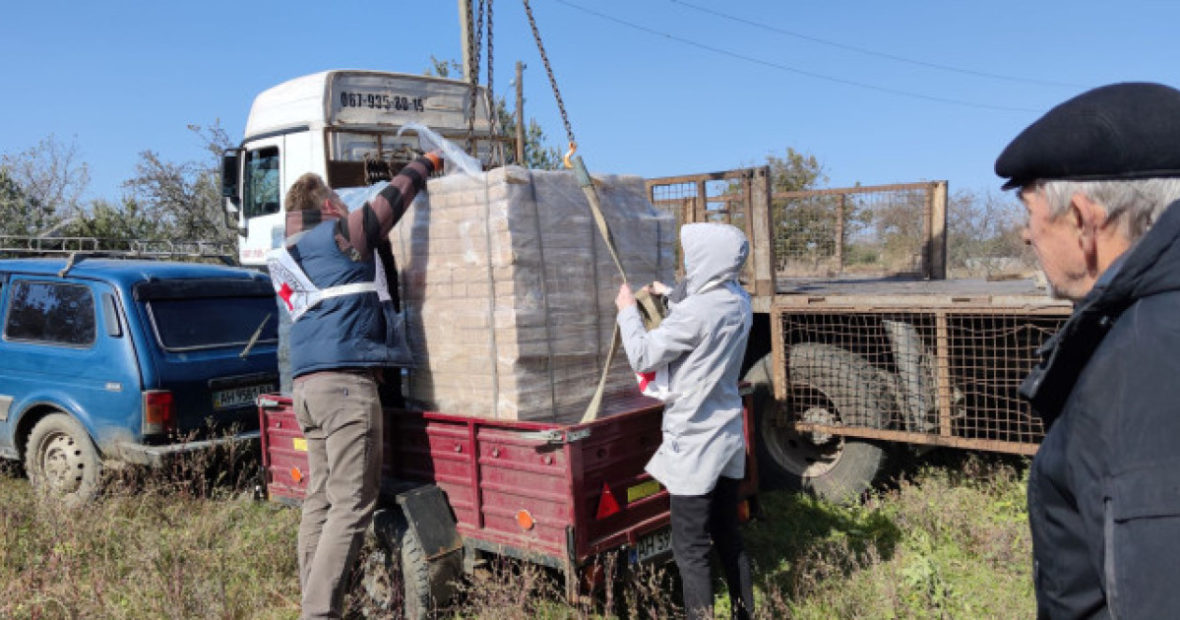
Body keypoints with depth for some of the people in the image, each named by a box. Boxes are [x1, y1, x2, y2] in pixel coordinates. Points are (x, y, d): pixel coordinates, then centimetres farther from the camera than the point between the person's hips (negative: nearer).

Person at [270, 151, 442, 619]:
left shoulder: (288, 259, 23)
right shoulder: (339, 234, 0)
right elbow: (392, 199, 9)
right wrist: (426, 164, 25)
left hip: (308, 383, 9)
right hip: (346, 380, -9)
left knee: (321, 499, 9)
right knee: (353, 503, -9)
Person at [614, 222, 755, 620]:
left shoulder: (695, 311, -24)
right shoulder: (739, 302, 2)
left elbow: (643, 358, -15)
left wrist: (627, 310, -2)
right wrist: (672, 294, 23)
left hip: (695, 444, -8)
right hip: (727, 437, 8)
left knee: (690, 550, 1)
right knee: (728, 538, 19)